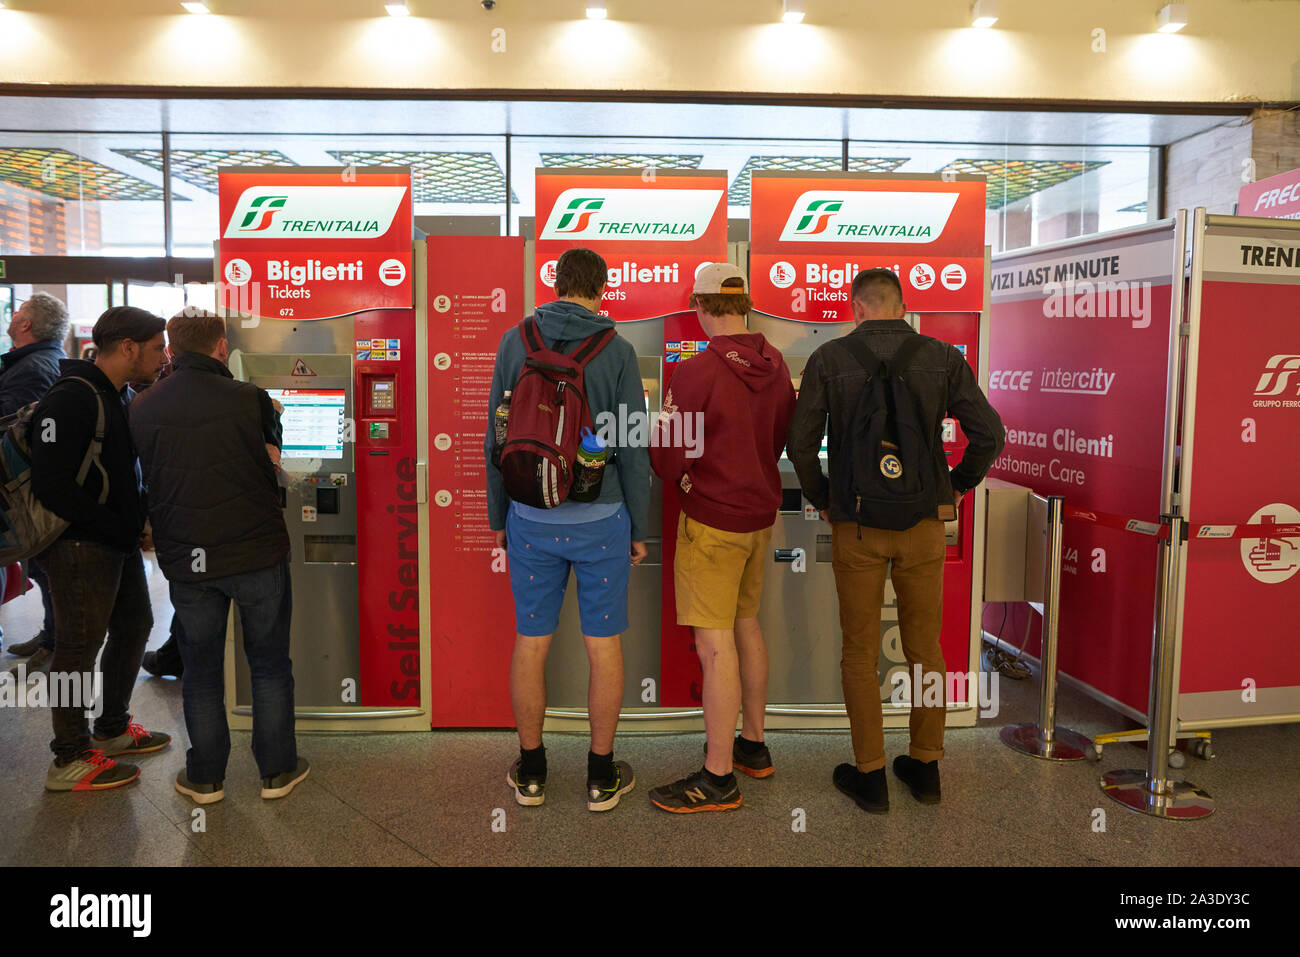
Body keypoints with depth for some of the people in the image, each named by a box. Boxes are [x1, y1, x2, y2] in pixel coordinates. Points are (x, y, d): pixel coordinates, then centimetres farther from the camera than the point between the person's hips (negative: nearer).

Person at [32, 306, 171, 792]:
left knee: (134, 627, 18)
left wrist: (138, 522, 5)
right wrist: (127, 528, -20)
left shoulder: (121, 396, 12)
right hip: (81, 546, -10)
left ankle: (112, 730, 35)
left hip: (120, 542, 10)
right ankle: (69, 761, 14)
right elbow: (52, 486, -23)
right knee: (80, 646, 0)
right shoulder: (72, 398, -18)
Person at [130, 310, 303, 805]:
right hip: (256, 550, -2)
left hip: (186, 559, 2)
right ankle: (276, 770, 21)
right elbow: (273, 468, 0)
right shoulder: (249, 398, -9)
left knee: (200, 670, 15)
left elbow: (149, 480, 9)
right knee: (269, 663, 12)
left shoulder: (143, 407, 0)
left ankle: (205, 777, 26)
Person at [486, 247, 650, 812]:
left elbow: (498, 438, 2)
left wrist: (498, 517, 12)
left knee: (531, 642, 12)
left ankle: (530, 772, 25)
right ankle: (602, 777, 20)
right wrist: (639, 528, 4)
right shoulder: (617, 351, -6)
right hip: (600, 517, -2)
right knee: (604, 644, 9)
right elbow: (633, 448, -6)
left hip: (532, 518, 2)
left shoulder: (514, 342, 0)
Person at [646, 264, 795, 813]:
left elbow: (668, 459, -15)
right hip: (761, 514, 8)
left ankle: (718, 778, 6)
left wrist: (665, 422, 4)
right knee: (746, 625, 20)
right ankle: (753, 745, 32)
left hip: (713, 520, -8)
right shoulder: (775, 366, 3)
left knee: (715, 644, -2)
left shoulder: (698, 372, -19)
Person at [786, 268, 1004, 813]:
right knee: (925, 649, 14)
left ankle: (870, 777, 17)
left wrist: (821, 500, 8)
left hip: (856, 525, -2)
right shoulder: (942, 357, -1)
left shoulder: (830, 358, -5)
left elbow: (800, 442, -6)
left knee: (860, 654, 9)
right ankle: (926, 767, 26)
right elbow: (989, 433, -3)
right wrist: (956, 488, 11)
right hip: (924, 523, 2)